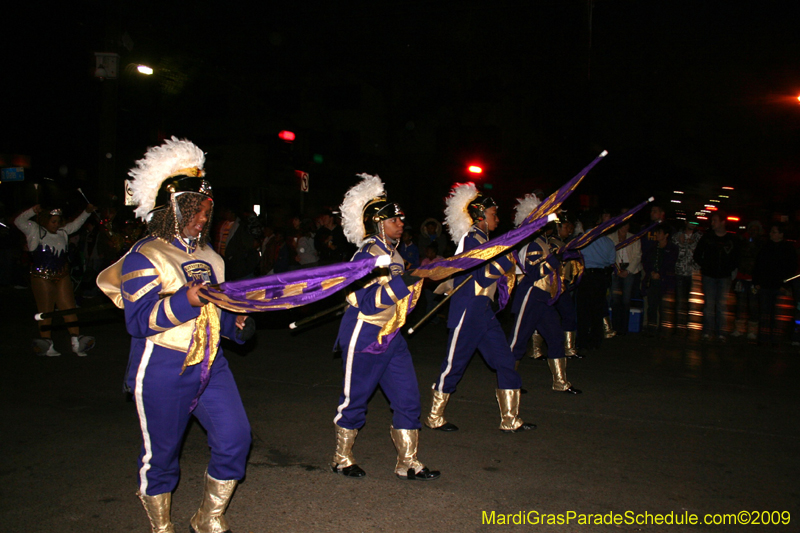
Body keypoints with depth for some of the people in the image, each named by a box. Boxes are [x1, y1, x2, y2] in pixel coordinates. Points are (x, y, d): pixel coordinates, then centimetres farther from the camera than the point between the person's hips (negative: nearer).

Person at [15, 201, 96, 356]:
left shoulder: (62, 232, 14)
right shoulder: (34, 230, 0)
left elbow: (75, 225, 26)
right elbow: (18, 221, -11)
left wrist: (87, 212, 15)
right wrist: (33, 211, -25)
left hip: (62, 277, 5)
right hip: (41, 277, -5)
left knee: (69, 308, 0)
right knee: (45, 311, 0)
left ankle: (76, 342, 0)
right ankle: (46, 345, 6)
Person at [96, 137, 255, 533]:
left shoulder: (209, 257, 13)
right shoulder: (144, 257, -10)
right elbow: (138, 320, -19)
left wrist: (237, 324, 2)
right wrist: (186, 300, -32)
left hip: (210, 365, 6)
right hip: (163, 371, -6)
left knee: (235, 438, 0)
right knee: (161, 454, 8)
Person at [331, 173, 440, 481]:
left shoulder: (394, 254, 10)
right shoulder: (367, 256, -17)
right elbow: (367, 303, -25)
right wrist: (400, 282, -30)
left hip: (391, 338, 8)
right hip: (364, 339, -8)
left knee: (408, 400, 6)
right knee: (355, 401, 7)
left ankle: (407, 464, 17)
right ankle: (341, 459, 26)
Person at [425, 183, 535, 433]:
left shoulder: (482, 239, 16)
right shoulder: (472, 239, -13)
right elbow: (483, 276, -21)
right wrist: (507, 258, -18)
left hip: (484, 312, 9)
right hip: (467, 312, -9)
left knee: (505, 361, 7)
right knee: (454, 364, 1)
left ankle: (510, 420, 14)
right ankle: (434, 417, 17)